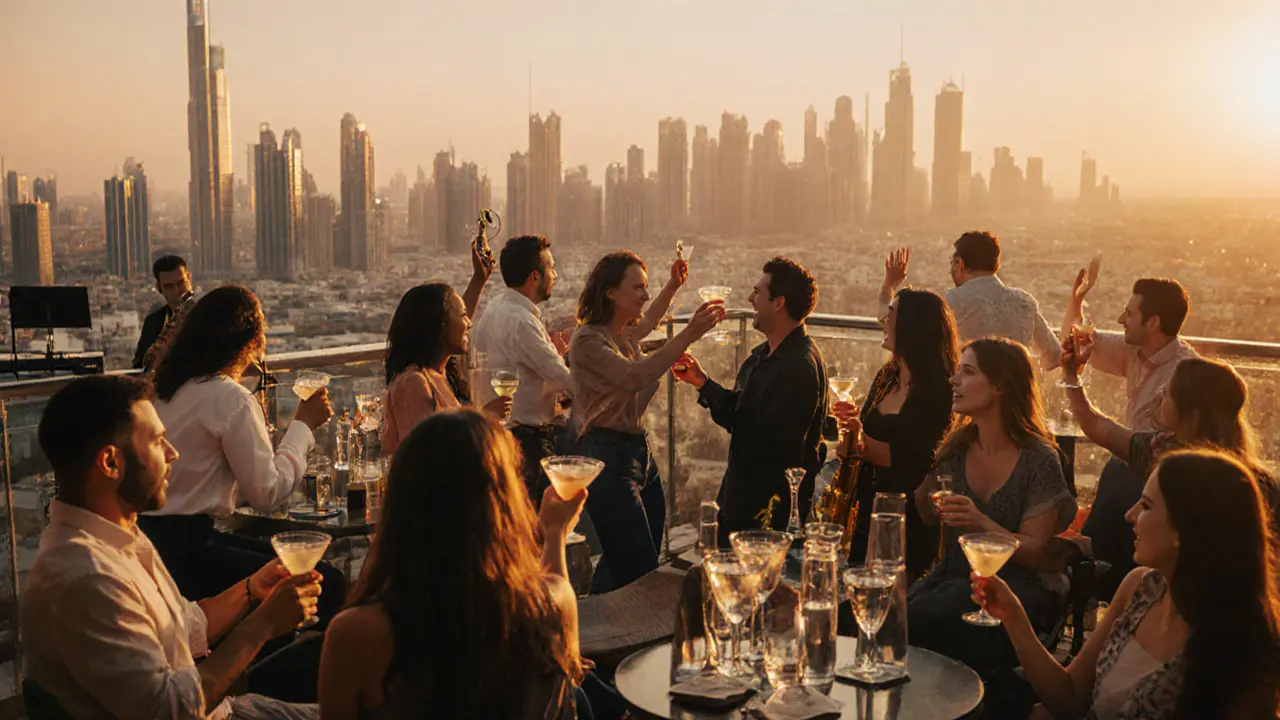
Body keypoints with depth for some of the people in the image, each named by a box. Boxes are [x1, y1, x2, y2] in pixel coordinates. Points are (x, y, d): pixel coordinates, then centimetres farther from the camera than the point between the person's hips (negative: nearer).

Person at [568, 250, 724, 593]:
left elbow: (647, 321, 39)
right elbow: (635, 376, -32)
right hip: (609, 458, -9)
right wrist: (690, 334, -36)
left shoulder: (625, 333, 12)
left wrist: (673, 287, 31)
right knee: (641, 575, -10)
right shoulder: (587, 341, -14)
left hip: (640, 452, 9)